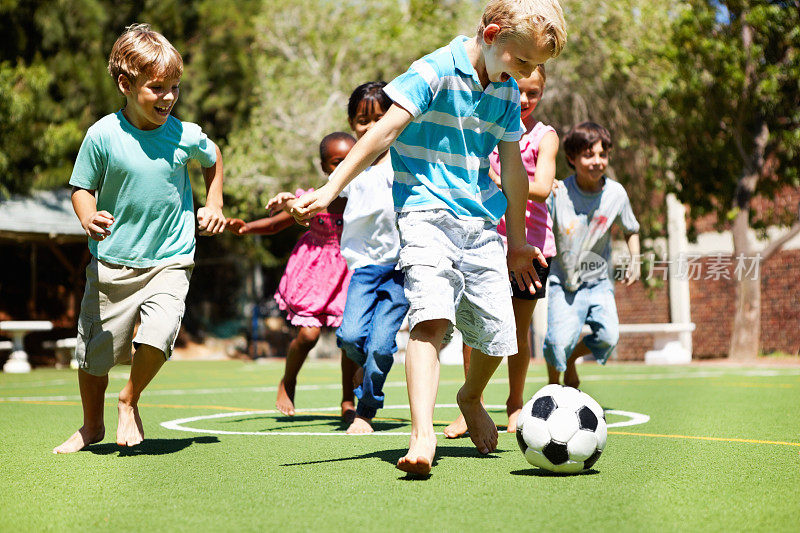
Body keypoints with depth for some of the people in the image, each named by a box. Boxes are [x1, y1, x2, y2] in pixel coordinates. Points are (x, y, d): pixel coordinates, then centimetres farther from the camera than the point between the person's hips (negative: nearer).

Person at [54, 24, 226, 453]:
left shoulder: (186, 136, -5)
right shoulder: (103, 135, -11)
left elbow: (213, 158, 19)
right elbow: (81, 188, -2)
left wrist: (213, 204, 10)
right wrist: (89, 219, -21)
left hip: (170, 260, 0)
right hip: (112, 261, 0)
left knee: (157, 336, -23)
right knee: (95, 352, 9)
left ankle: (130, 402, 8)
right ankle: (92, 426, 36)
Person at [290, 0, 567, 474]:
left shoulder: (507, 93, 10)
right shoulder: (436, 72, -10)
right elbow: (385, 131, -16)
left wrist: (518, 241, 26)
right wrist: (330, 190, -23)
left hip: (481, 225, 6)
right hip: (427, 215, -6)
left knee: (497, 336, 5)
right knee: (432, 318, -26)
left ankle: (471, 399, 37)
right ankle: (422, 436, -32)